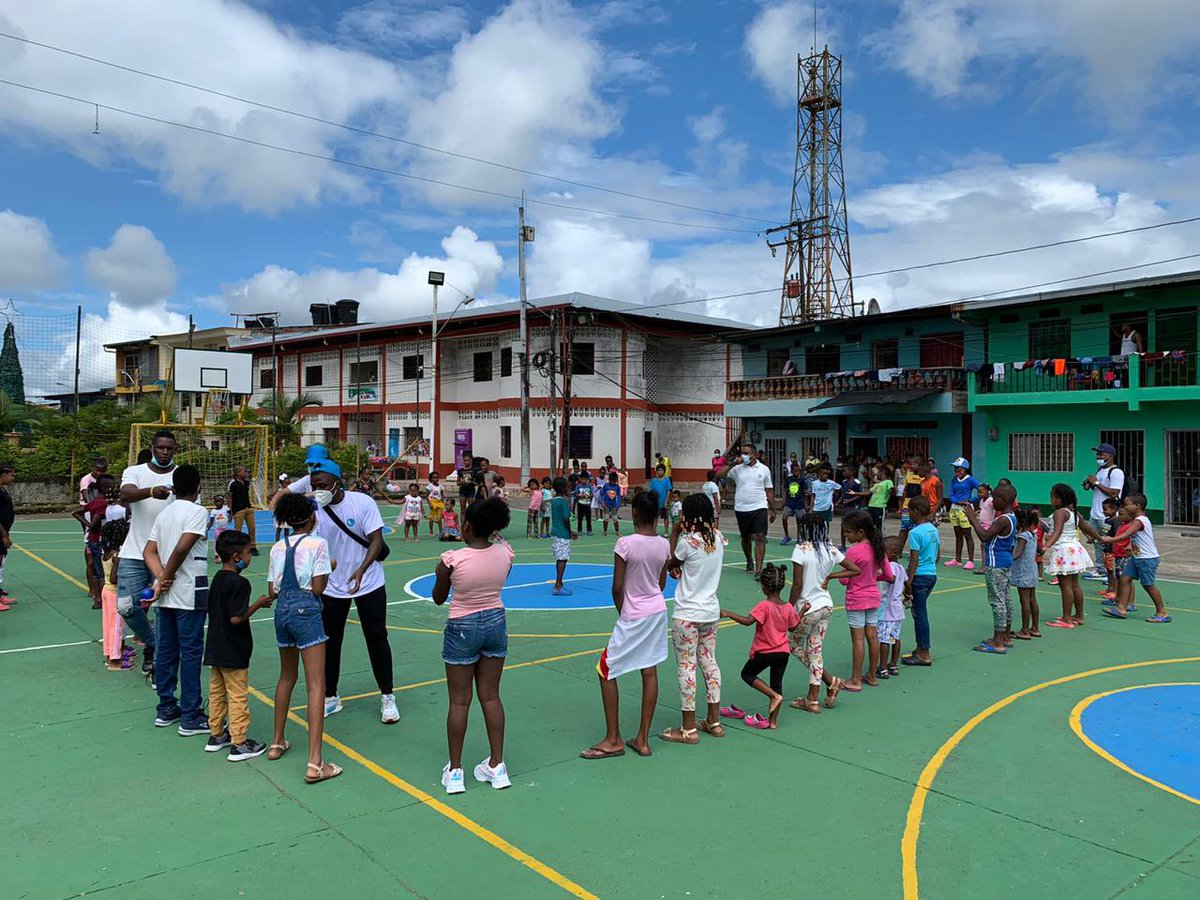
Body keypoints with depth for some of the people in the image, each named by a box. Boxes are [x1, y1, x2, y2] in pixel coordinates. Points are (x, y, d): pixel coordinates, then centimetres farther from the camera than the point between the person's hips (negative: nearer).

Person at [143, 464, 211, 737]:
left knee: (165, 651, 13)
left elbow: (149, 551, 6)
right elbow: (182, 548, -21)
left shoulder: (164, 514, 13)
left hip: (166, 597, 8)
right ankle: (191, 718, 3)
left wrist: (161, 578, -6)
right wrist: (166, 579, -9)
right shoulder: (197, 511, -10)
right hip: (189, 594, -8)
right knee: (191, 653, -2)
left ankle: (166, 710, 23)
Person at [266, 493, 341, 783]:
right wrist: (328, 569, 8)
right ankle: (314, 764, -10)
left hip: (282, 610, 6)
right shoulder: (317, 544, -7)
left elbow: (272, 591, 9)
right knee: (316, 685, -6)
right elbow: (318, 588, -9)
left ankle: (277, 743, 37)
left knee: (287, 676, 25)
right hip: (306, 610, -6)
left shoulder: (278, 547, 9)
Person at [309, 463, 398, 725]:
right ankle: (330, 697, 27)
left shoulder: (362, 502, -15)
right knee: (329, 642, 9)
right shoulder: (314, 510, -7)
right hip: (331, 588, 3)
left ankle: (387, 698, 16)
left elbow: (377, 540, -16)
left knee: (377, 640, 4)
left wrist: (361, 570, -30)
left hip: (368, 584, -3)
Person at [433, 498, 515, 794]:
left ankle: (455, 771, 18)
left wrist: (441, 572, 13)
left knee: (459, 701, 8)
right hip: (496, 622, 4)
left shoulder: (452, 559, -20)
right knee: (491, 696, 14)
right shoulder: (504, 552, -10)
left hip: (462, 628, -3)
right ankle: (497, 766, 21)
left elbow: (438, 599, -4)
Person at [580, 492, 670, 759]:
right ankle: (642, 740, 18)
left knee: (605, 671, 6)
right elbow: (661, 583, 10)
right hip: (658, 610, 7)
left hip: (632, 617, -7)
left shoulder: (626, 544, -18)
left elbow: (617, 587, -13)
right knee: (650, 672, 11)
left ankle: (613, 740, 12)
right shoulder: (664, 544, 0)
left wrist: (623, 613, 3)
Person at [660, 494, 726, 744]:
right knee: (709, 661, 15)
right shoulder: (718, 538, 2)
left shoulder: (688, 541, -17)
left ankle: (689, 729, 7)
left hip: (687, 615, -7)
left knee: (686, 667, 1)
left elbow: (671, 564, 1)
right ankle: (714, 722, 23)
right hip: (711, 611, 7)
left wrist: (674, 533, 3)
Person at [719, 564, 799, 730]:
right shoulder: (789, 607, -2)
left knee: (747, 674, 15)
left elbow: (748, 621, -32)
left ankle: (774, 696, 1)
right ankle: (773, 720, 17)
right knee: (776, 684, 13)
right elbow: (793, 627, 10)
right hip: (783, 651, 6)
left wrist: (728, 614, -28)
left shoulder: (764, 606, -20)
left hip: (764, 652, -6)